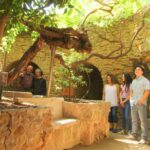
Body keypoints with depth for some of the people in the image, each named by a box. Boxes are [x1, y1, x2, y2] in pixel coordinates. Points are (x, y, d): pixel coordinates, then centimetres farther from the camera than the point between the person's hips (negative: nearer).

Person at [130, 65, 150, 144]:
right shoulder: (134, 81, 17)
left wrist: (141, 101, -17)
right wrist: (131, 99, 9)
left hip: (141, 104, -7)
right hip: (133, 103, 7)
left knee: (143, 121, -6)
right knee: (134, 120, 12)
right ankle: (134, 135, 23)